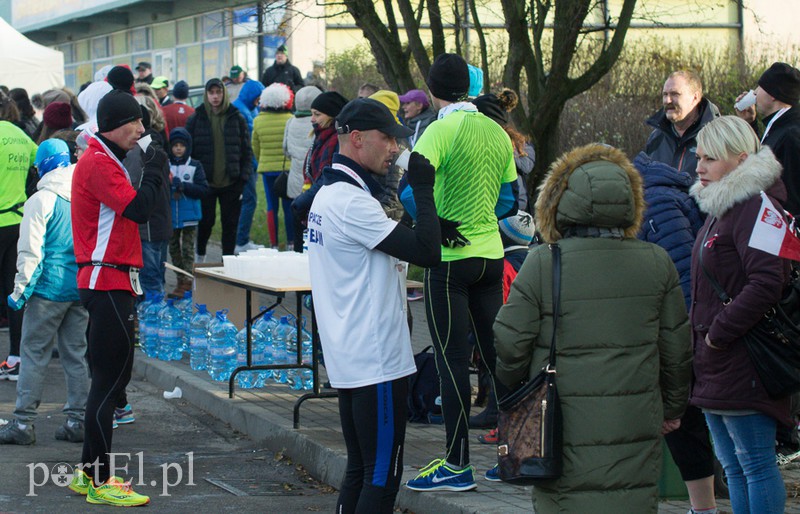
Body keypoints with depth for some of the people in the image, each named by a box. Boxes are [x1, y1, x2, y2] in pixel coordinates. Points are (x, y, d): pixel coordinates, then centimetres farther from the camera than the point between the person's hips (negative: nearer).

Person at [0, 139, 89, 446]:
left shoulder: (41, 201, -9)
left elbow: (30, 251, -10)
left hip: (49, 289, -5)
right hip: (83, 289, 5)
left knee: (34, 353, 1)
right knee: (76, 354, 10)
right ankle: (77, 420, 11)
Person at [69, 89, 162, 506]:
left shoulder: (103, 160, 18)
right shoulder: (98, 163, -15)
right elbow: (138, 209, -22)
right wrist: (155, 168, -12)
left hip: (108, 280, 11)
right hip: (108, 280, -11)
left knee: (110, 378, 15)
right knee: (110, 378, -9)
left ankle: (89, 472, 22)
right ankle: (99, 482, -6)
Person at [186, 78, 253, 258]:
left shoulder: (236, 118, 3)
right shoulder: (195, 119, 1)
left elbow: (247, 151, 5)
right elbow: (188, 150, 3)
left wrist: (244, 177, -3)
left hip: (231, 183, 1)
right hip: (206, 182, -1)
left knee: (230, 223, 4)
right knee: (206, 221, 5)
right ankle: (200, 255, 28)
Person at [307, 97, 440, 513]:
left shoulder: (329, 194, 14)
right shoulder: (351, 202, -18)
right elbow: (426, 253, -20)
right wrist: (423, 190, -11)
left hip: (349, 360, 10)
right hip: (376, 362, -10)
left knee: (360, 470, 15)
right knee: (382, 476, -6)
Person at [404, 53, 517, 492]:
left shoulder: (441, 131, -13)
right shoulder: (497, 132, 8)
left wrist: (437, 229, -14)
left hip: (450, 259, -6)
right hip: (491, 255, 6)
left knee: (452, 360, -2)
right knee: (496, 354, 13)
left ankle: (457, 465, 1)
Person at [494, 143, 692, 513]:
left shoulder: (543, 264, -10)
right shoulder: (657, 264, 0)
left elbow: (510, 343, -6)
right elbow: (677, 347, 7)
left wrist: (513, 397, 14)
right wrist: (672, 408, 23)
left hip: (566, 428, -2)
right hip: (636, 428, 2)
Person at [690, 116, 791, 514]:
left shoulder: (756, 207, -16)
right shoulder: (719, 207, 16)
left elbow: (766, 284, -26)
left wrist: (718, 333, -19)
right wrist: (702, 338, 13)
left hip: (743, 362, -10)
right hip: (716, 363, 10)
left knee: (756, 463, -4)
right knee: (733, 466, 15)